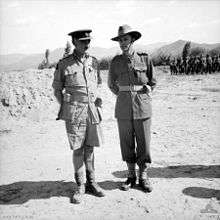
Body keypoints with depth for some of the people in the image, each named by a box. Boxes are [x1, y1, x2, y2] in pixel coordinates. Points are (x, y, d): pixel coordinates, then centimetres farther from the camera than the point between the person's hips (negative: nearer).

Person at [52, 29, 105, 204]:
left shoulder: (94, 62, 10)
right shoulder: (64, 64, -1)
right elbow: (57, 88, 7)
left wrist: (97, 97, 8)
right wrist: (65, 107, 0)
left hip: (93, 110, 3)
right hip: (74, 112, -3)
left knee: (90, 147, 11)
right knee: (78, 149, 1)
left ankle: (91, 183, 25)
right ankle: (80, 186, 16)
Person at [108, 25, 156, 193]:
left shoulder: (145, 58, 1)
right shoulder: (116, 61, 4)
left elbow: (153, 82, 10)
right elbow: (111, 84, 17)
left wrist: (142, 96, 10)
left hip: (142, 106, -1)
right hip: (123, 107, 2)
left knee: (143, 142, 3)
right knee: (127, 143, 7)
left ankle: (144, 177, 19)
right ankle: (131, 176, 22)